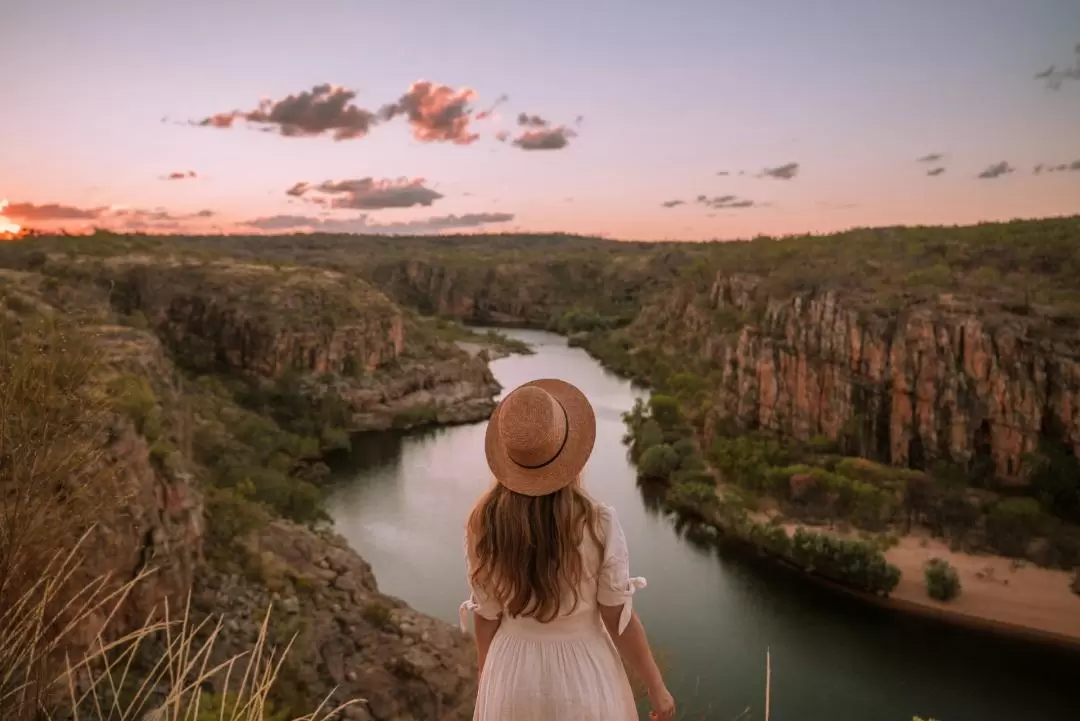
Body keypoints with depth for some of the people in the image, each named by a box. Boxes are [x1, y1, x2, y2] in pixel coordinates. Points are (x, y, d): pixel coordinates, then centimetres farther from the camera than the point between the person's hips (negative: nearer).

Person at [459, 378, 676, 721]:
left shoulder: (484, 525, -17)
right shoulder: (598, 524, -23)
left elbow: (485, 619, -6)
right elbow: (618, 619, -14)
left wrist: (488, 686, 11)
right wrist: (657, 688, 1)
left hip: (513, 678, 2)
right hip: (584, 678, -2)